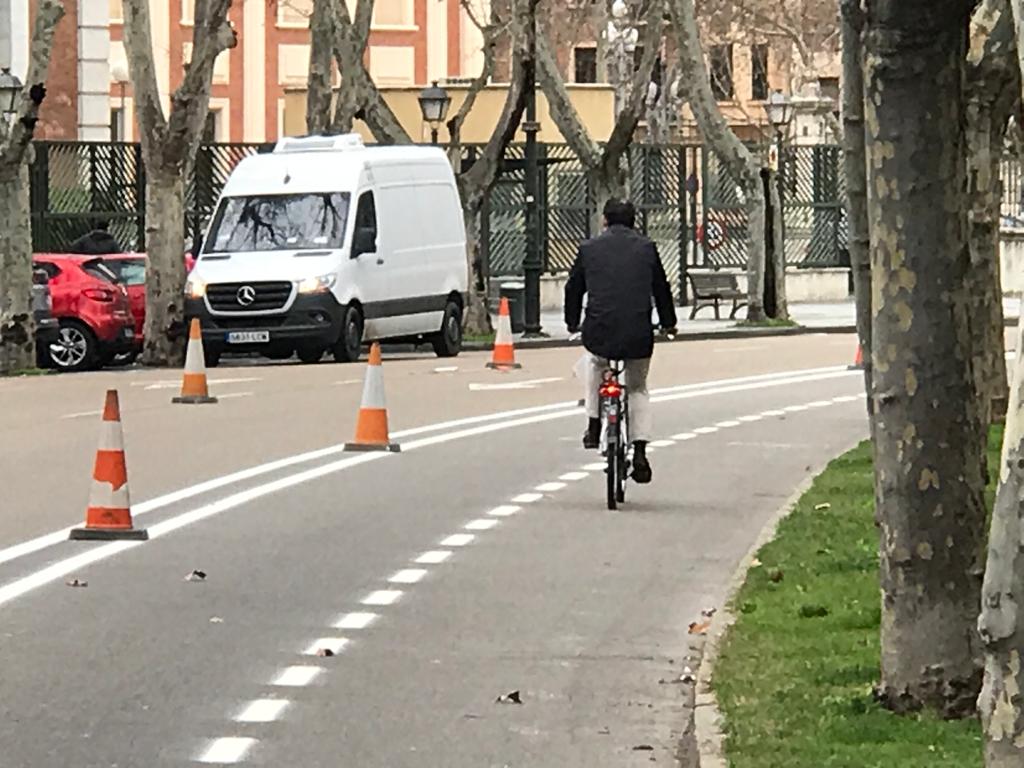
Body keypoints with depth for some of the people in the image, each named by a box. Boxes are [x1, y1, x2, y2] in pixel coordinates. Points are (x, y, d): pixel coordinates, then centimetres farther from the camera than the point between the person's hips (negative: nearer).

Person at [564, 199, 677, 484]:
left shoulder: (589, 248, 8)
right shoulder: (646, 248, 8)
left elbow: (574, 288, 18)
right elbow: (661, 287, 16)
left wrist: (572, 323, 34)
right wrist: (668, 322, 31)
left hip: (599, 333, 0)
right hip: (639, 335, 0)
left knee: (595, 364, 35)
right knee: (638, 389, 20)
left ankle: (594, 425, 28)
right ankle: (640, 452, 6)